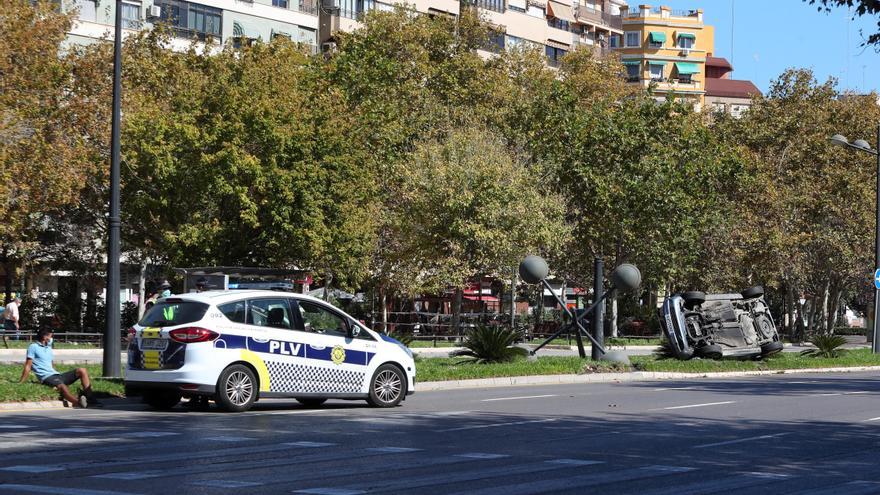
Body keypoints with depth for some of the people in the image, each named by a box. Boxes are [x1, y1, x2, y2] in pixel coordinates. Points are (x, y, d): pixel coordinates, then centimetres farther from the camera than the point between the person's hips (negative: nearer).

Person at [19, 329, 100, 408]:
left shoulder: (49, 348, 26)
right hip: (46, 377, -8)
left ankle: (90, 400, -22)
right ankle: (78, 403, -69)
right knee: (62, 386, -39)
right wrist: (21, 382, -5)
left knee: (82, 371, -7)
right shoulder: (33, 347, 3)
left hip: (56, 375, 8)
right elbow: (28, 366, -1)